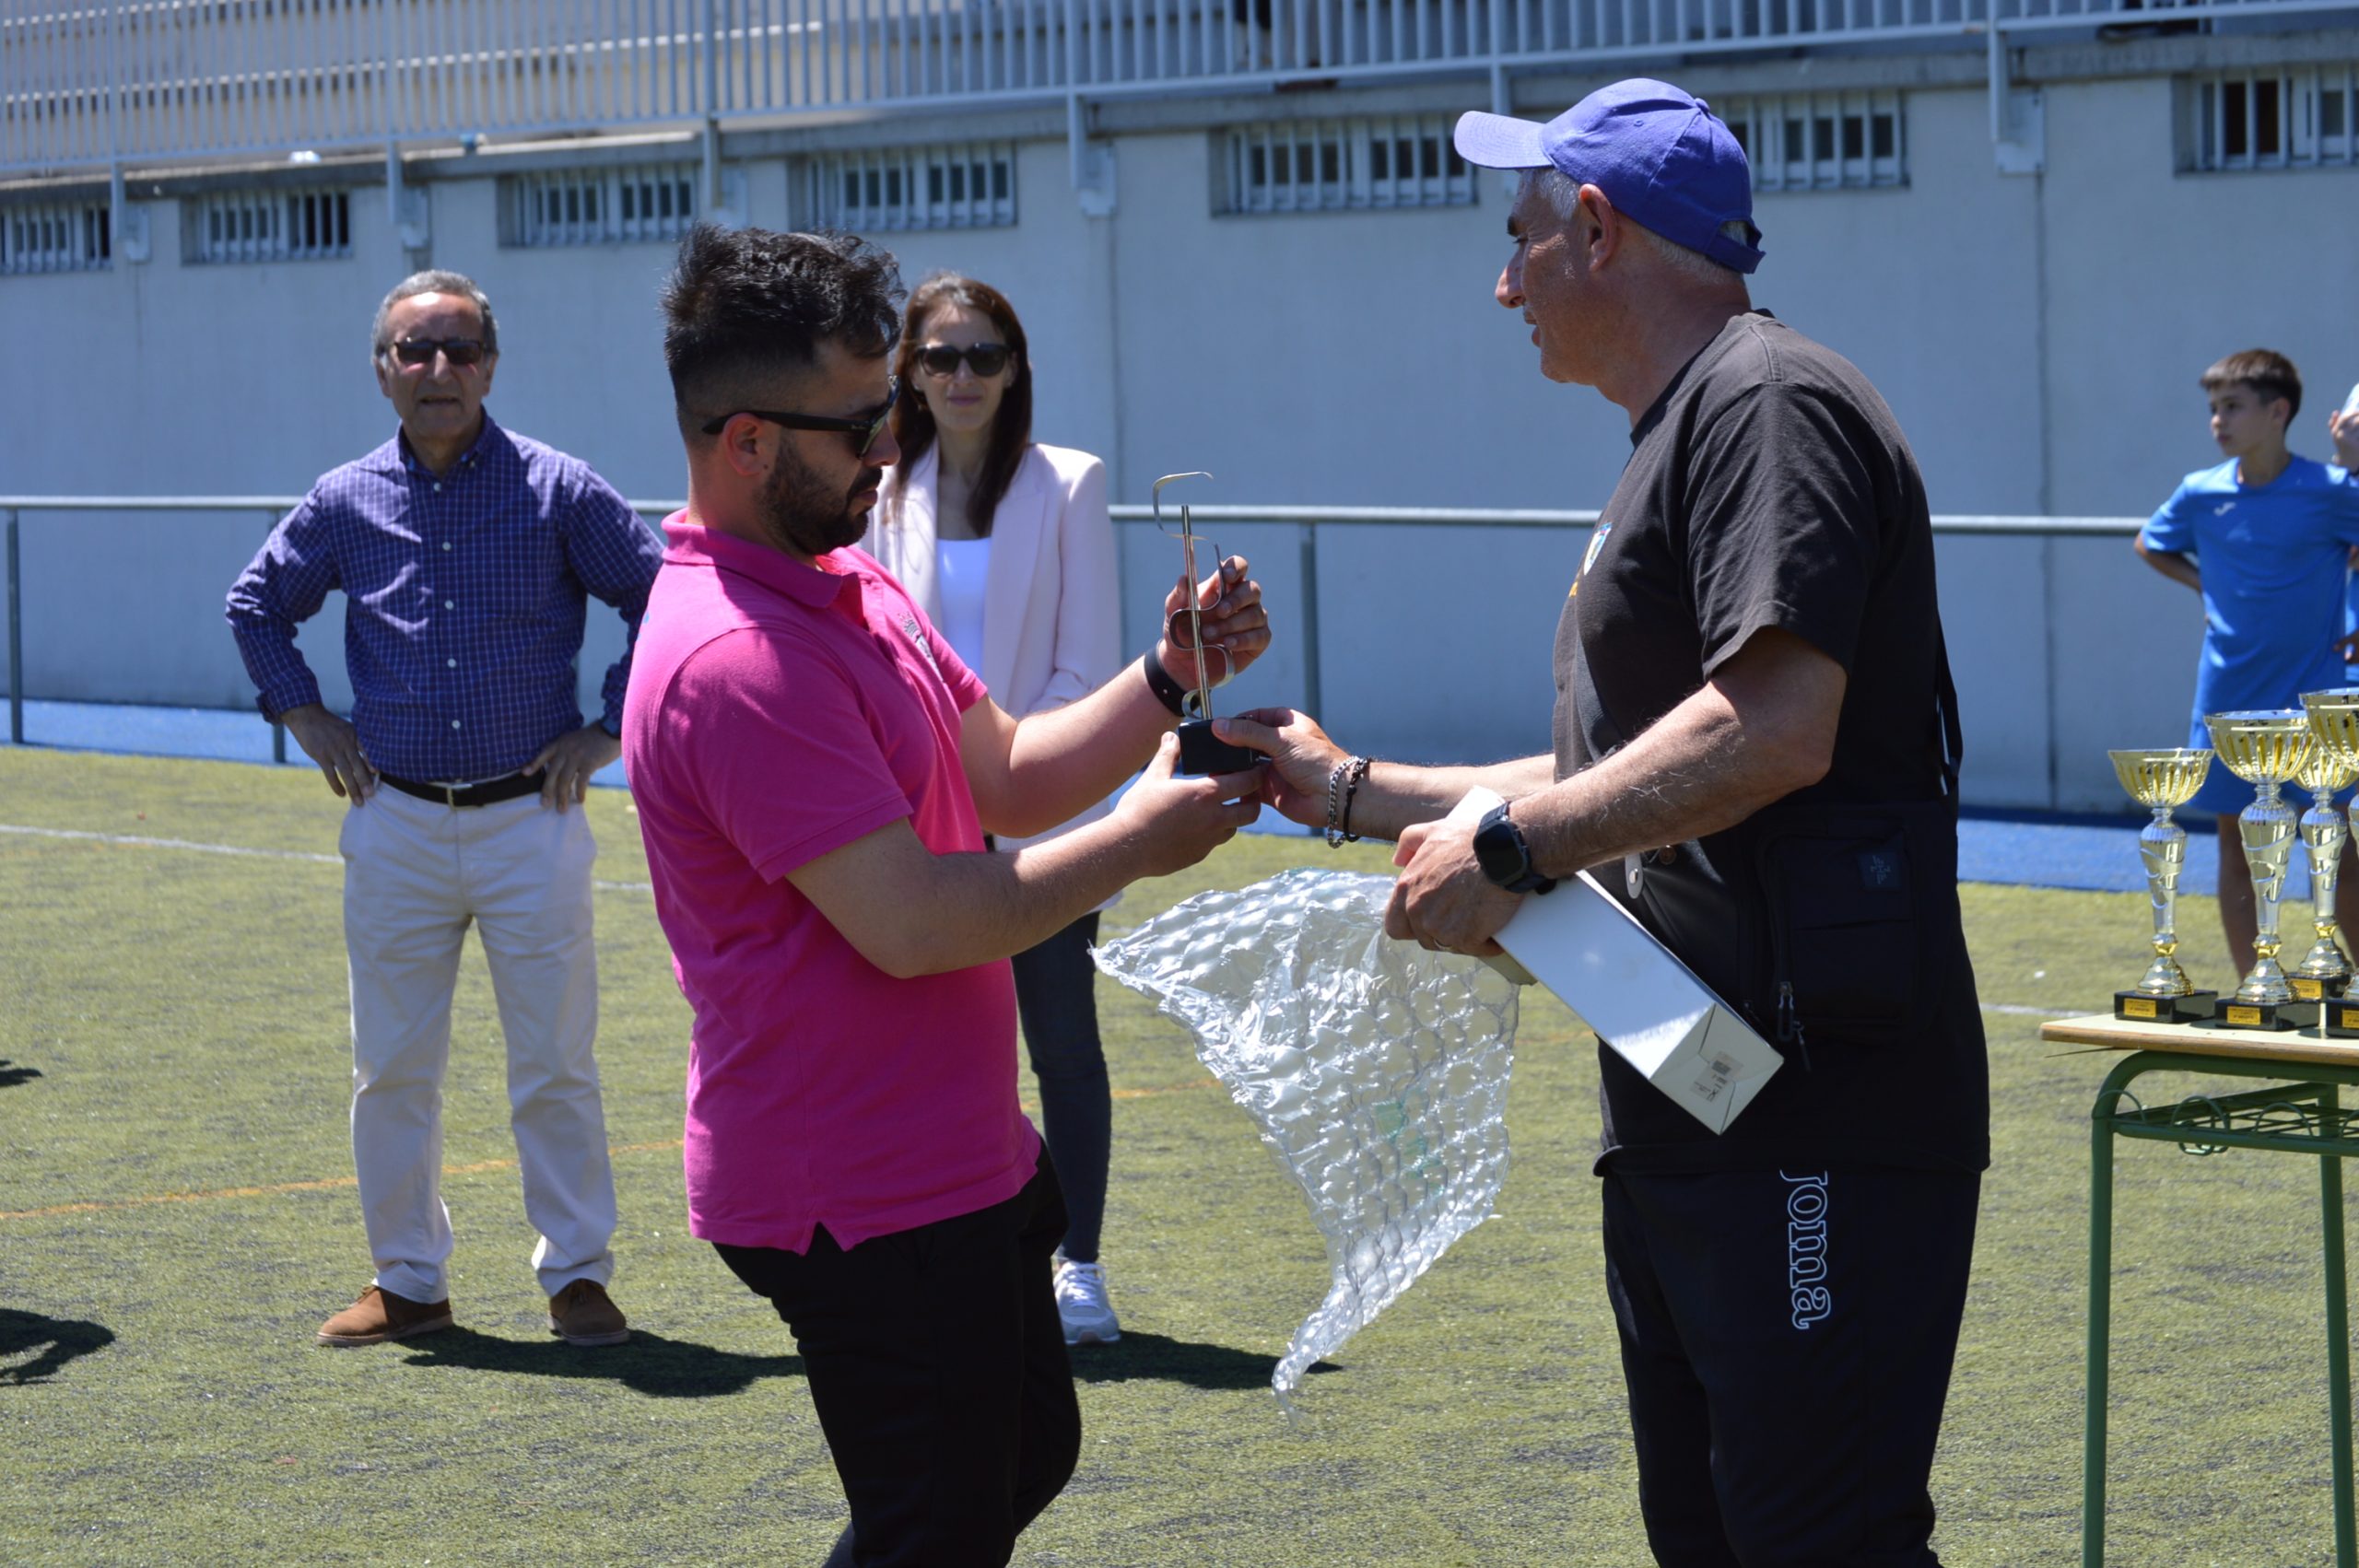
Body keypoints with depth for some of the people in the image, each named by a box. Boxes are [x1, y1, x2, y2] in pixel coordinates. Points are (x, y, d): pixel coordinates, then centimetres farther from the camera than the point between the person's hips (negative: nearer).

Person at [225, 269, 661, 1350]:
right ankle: (407, 1282, 17)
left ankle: (578, 1279, 10)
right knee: (391, 1069, 7)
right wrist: (304, 717, 11)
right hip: (396, 827, 2)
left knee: (554, 1069, 1)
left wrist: (610, 729, -1)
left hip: (531, 820, -2)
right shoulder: (345, 503, 5)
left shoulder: (559, 491, -2)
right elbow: (256, 606, 21)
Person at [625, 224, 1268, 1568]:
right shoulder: (736, 659, -25)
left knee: (1026, 1454, 23)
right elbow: (911, 922, -27)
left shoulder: (853, 588, 10)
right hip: (865, 1203, -11)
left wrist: (1171, 681, -2)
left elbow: (1008, 776, 13)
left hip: (960, 1156, 11)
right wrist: (1136, 844, -17)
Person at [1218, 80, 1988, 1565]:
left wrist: (1509, 847, -16)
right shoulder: (1679, 437, 22)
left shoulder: (1768, 402, -11)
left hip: (1817, 1122, -11)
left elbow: (1772, 729, -24)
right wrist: (1350, 790, 28)